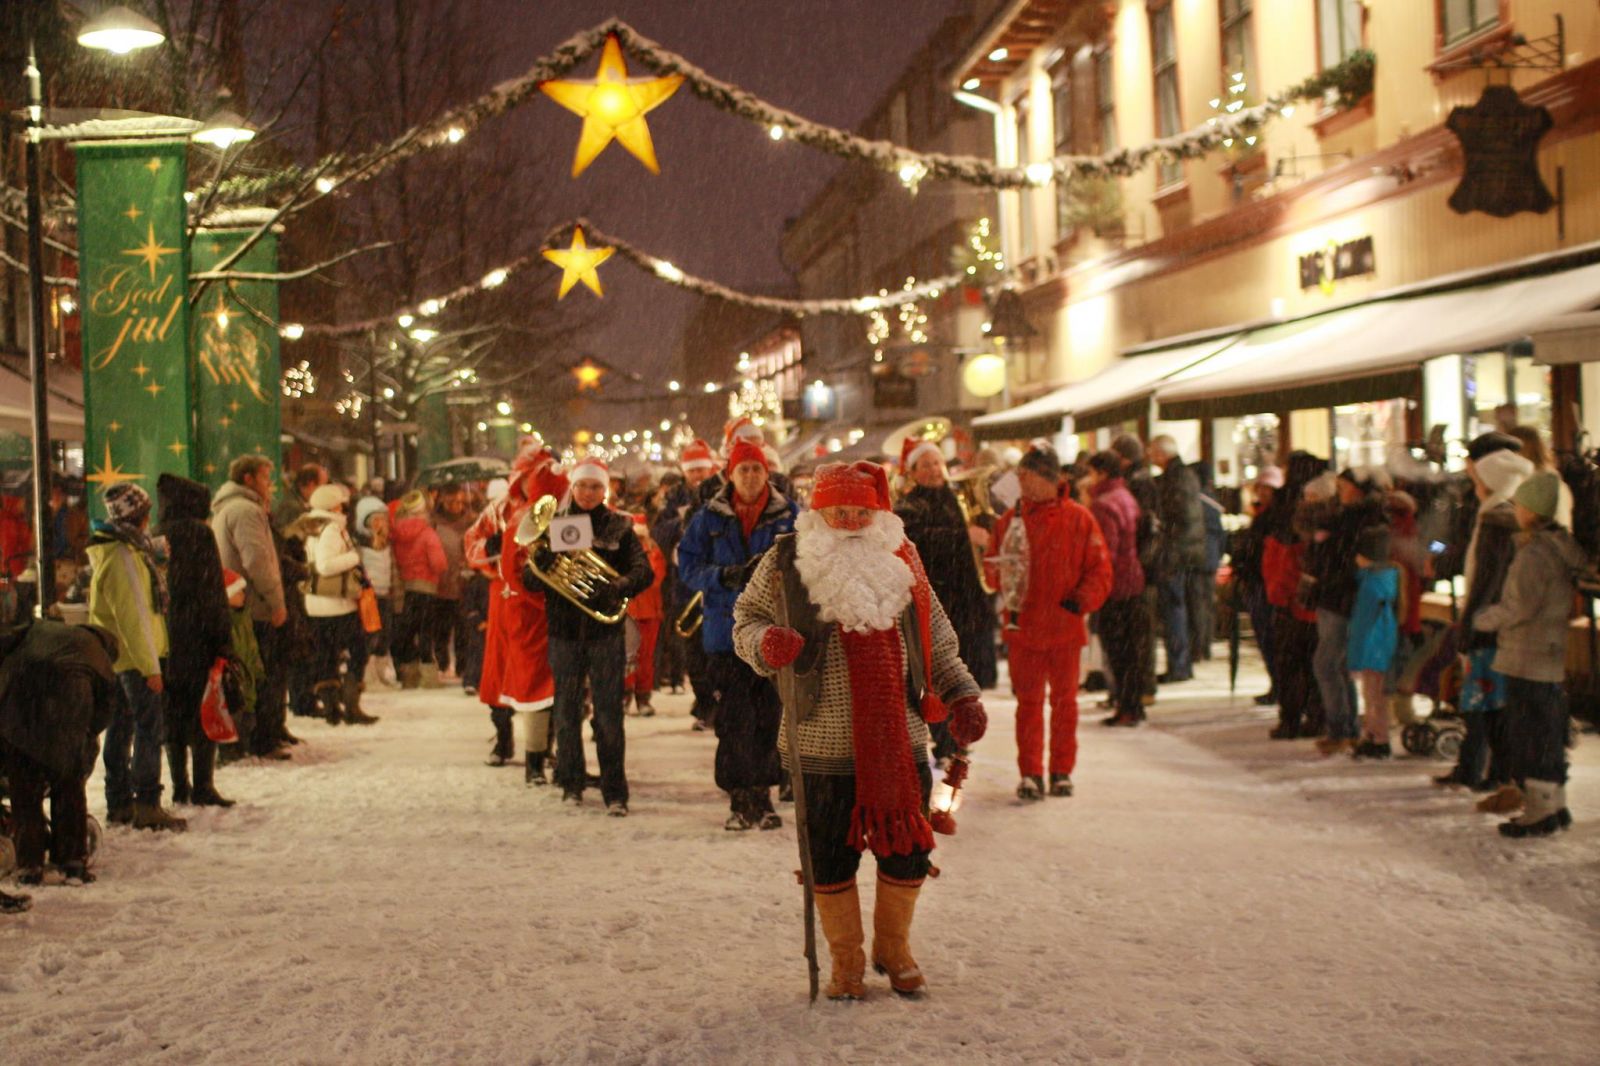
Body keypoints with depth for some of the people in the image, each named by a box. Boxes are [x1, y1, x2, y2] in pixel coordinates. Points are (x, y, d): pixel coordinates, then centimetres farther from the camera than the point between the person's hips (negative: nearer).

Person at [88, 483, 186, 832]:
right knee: (150, 728, -7)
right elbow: (133, 617, -21)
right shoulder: (123, 557, -19)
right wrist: (150, 666, -20)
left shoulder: (112, 550, 13)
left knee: (121, 728, 14)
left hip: (115, 659, 10)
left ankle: (119, 803, 20)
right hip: (134, 658, -10)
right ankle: (147, 806, -7)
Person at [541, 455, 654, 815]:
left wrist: (619, 586, -27)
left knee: (609, 714, -5)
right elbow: (530, 580, 2)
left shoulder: (619, 526, 4)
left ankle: (615, 792, -1)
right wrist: (542, 564, -21)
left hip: (605, 629, -1)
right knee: (567, 711, 9)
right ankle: (571, 784, 22)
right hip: (564, 630, 2)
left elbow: (644, 571, -6)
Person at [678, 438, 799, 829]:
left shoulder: (788, 514, 5)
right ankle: (740, 800, 8)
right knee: (734, 720, -2)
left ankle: (762, 796, 16)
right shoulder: (710, 518, 6)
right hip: (727, 631, 0)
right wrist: (724, 576, -14)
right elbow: (688, 564, 4)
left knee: (771, 716, 3)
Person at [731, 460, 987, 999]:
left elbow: (938, 640, 17)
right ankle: (846, 960, 24)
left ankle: (894, 949, 30)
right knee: (831, 856, 4)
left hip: (900, 739, 2)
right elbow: (747, 618, 8)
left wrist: (961, 695, 11)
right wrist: (766, 643, -14)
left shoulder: (901, 560, 8)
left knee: (906, 847, 7)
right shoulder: (785, 563, -1)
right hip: (823, 745, -2)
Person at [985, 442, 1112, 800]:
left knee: (1064, 700, 9)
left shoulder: (1079, 519, -2)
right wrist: (1002, 576, -13)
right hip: (1023, 627, 1)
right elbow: (993, 565, 9)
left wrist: (1081, 600, -16)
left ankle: (1062, 771, 21)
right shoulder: (1010, 519, 5)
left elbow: (1100, 571, -2)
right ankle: (1030, 774, 7)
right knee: (1028, 702, 2)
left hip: (1064, 627, -1)